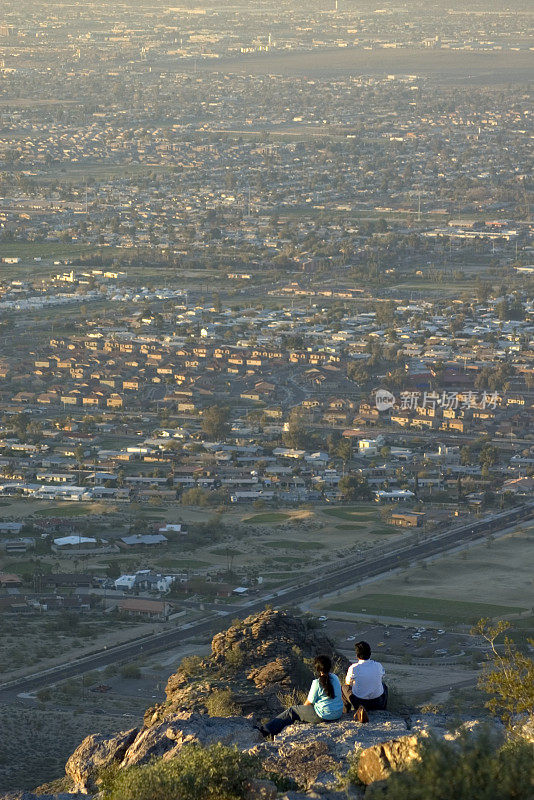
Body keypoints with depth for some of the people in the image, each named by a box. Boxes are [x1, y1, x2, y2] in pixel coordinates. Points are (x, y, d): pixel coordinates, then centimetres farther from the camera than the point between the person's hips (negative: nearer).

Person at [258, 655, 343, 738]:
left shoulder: (317, 683, -18)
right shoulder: (335, 678, 3)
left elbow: (309, 702, -7)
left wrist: (303, 708, 14)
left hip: (323, 715, -8)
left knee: (292, 711, 6)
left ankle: (268, 730, 6)